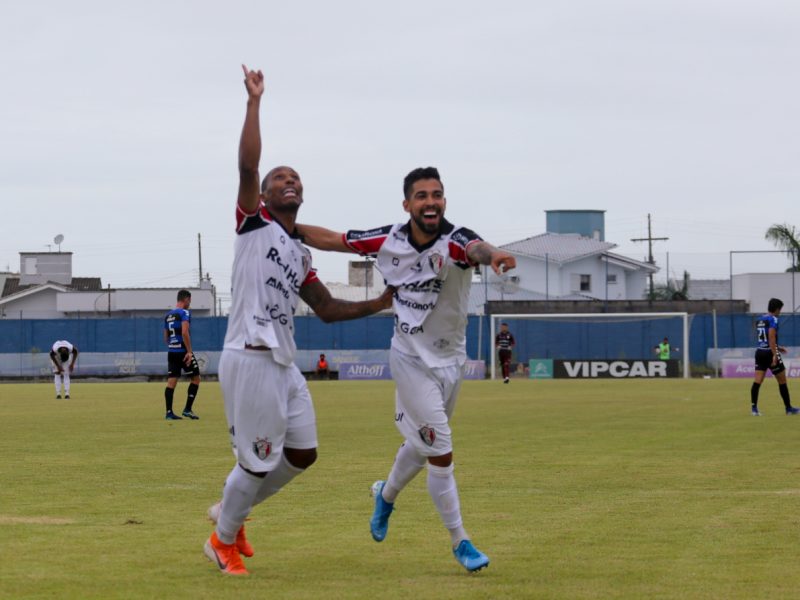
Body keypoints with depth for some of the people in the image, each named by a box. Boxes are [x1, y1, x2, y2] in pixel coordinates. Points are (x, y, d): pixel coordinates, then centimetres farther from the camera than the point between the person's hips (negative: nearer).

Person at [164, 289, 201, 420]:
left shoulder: (168, 315, 15)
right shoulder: (184, 313, -8)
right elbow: (184, 332, -20)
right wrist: (189, 351, -20)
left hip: (171, 352, 7)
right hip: (183, 351, -7)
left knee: (171, 381, 3)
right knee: (195, 378, 5)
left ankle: (169, 412, -2)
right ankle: (187, 409, 1)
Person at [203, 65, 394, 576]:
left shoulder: (300, 253, 20)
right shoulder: (254, 222, 0)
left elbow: (327, 309, 25)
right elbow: (247, 164, -15)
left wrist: (380, 304, 17)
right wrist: (254, 101, -13)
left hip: (284, 363, 8)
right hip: (250, 358, -8)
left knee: (302, 453, 13)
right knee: (258, 461, -4)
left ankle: (231, 509, 32)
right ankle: (224, 539, 17)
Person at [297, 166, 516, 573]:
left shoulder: (455, 241, -22)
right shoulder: (388, 241, -13)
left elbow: (476, 248, -47)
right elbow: (330, 240, -1)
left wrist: (491, 255, -71)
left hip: (450, 360, 1)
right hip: (411, 360, -1)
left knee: (421, 445, 20)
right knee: (440, 453, -9)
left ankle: (386, 496, 52)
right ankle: (459, 542, 6)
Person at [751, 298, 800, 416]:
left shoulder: (759, 320, 14)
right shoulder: (773, 319, -11)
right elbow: (771, 337, -22)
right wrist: (775, 354, -24)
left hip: (759, 352, 7)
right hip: (769, 353, -7)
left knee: (757, 381, -1)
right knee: (782, 381, 6)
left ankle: (754, 407, -9)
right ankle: (788, 408, 14)